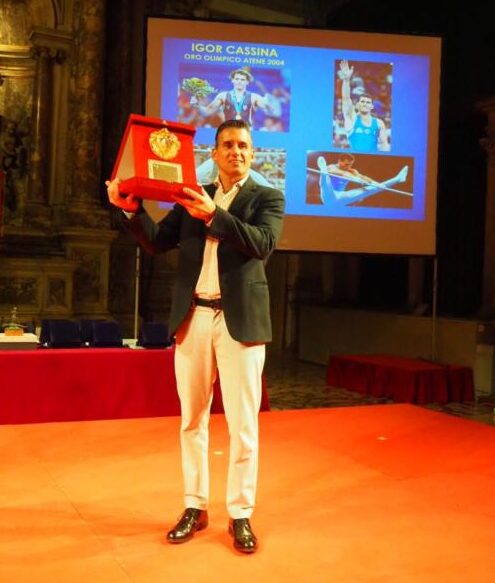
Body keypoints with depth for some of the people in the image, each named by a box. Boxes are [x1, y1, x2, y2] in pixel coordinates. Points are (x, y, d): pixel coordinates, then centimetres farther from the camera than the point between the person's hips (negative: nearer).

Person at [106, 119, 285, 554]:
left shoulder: (268, 198, 3)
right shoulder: (193, 197, 13)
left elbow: (263, 244, -15)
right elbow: (158, 243, 7)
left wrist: (214, 215, -24)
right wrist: (132, 209, -9)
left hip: (240, 319, -3)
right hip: (193, 317, 4)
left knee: (242, 422, 1)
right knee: (192, 418, 10)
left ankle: (241, 514, 13)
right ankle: (195, 507, 22)